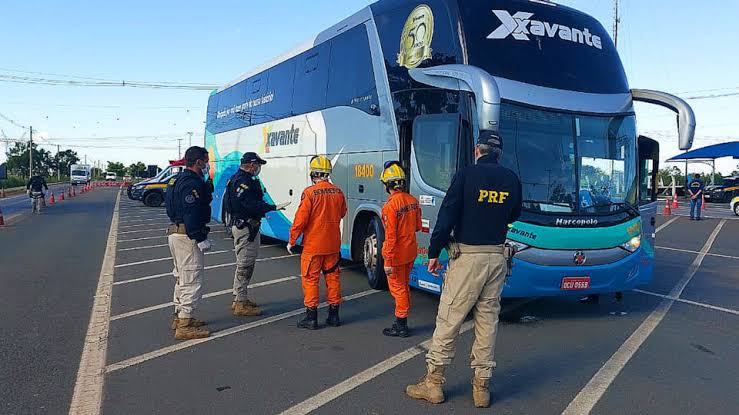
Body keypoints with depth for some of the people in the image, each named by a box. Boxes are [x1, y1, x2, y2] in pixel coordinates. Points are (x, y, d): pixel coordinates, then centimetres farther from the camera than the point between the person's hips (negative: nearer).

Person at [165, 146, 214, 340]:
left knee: (182, 278, 21)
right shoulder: (192, 183, -17)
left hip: (176, 233, 11)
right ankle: (185, 325, -2)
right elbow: (191, 214, -24)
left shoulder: (178, 179, 16)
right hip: (188, 237, -11)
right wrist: (201, 239, -22)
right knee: (192, 280, -6)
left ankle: (179, 316, 32)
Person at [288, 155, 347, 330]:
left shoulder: (310, 193, -15)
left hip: (313, 245, -5)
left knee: (310, 279, 5)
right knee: (332, 277, 13)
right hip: (333, 244, 5)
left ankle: (311, 317, 9)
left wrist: (291, 241, -5)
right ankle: (334, 315, 20)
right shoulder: (338, 192, 1)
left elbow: (300, 219, -15)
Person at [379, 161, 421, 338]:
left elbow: (391, 236, -23)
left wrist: (388, 261, -19)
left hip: (396, 254, -7)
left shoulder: (390, 206, -22)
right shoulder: (413, 201, 0)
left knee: (398, 289, 4)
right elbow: (418, 227, 10)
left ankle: (400, 326, 14)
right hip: (411, 251, 8)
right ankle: (402, 322, 30)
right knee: (404, 286, 19)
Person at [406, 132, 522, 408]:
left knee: (448, 319, 3)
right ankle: (482, 386, 18)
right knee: (488, 321, 12)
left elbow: (447, 217, -11)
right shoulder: (512, 180, 6)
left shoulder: (466, 175, -7)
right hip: (498, 258, 5)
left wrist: (433, 253, -3)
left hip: (466, 256, -4)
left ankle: (433, 383, 11)